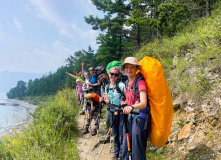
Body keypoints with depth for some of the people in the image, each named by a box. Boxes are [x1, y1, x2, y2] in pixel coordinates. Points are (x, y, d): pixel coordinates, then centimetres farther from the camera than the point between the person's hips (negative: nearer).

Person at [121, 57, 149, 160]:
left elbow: (144, 103, -26)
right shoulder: (127, 83, 9)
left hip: (139, 118, -7)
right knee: (125, 150, 12)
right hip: (129, 117, 7)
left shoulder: (140, 82, -13)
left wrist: (131, 107, -44)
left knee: (137, 151, -5)